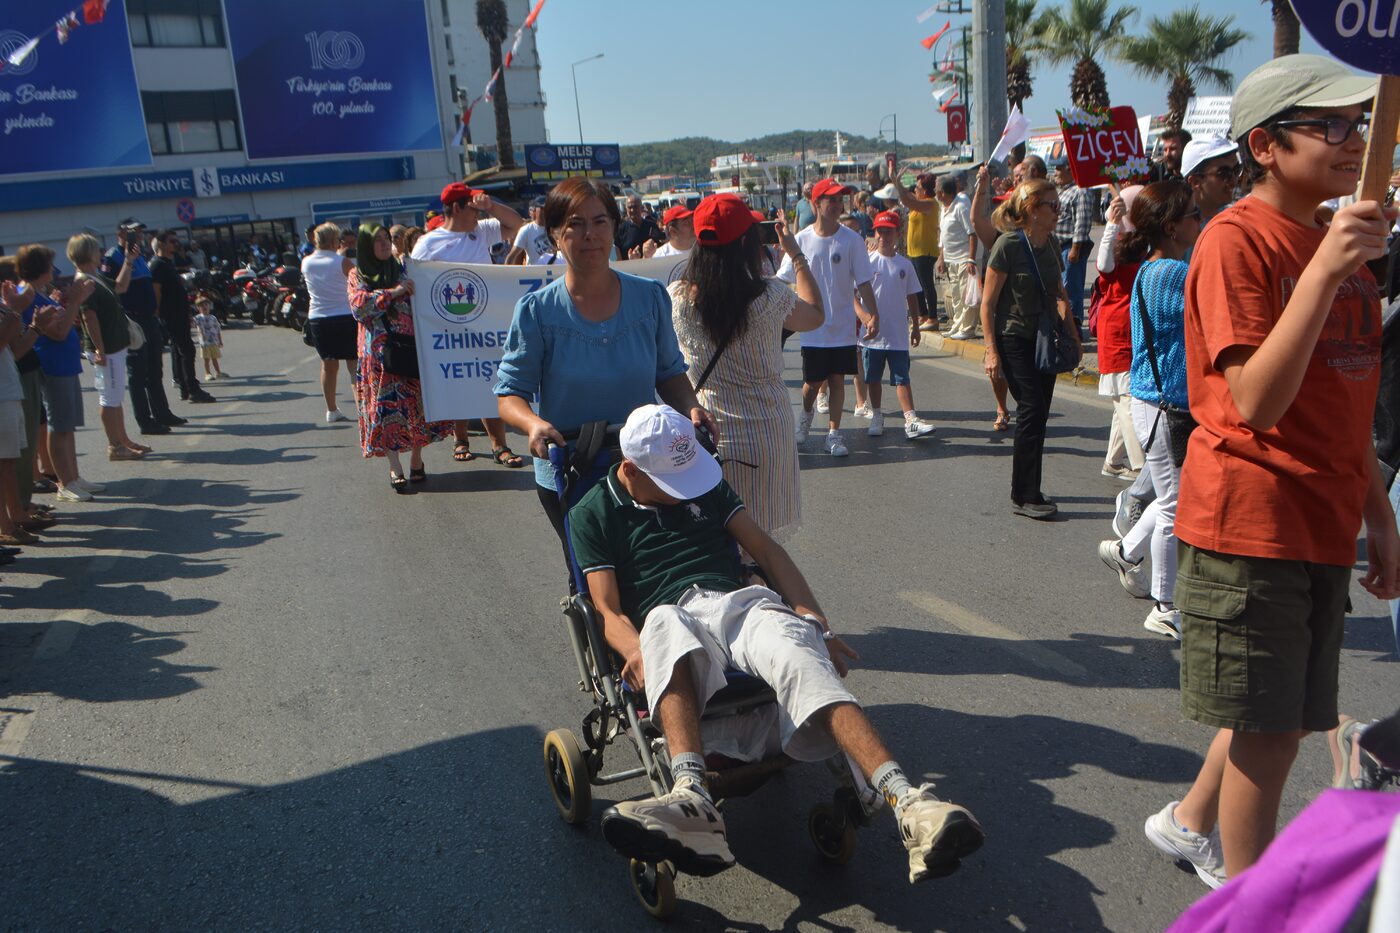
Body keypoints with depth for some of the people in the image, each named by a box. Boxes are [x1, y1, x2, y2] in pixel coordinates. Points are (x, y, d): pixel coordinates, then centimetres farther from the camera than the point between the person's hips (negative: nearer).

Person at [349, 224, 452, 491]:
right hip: (380, 351, -2)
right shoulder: (357, 275, 7)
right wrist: (392, 292, -15)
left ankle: (416, 459, 14)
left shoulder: (402, 270, 14)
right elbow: (359, 305, -10)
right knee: (387, 404, -4)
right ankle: (395, 467, -1)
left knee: (417, 401, 1)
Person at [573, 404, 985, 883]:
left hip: (741, 603, 3)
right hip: (671, 616, -2)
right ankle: (691, 800, -63)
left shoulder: (706, 483, 21)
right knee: (666, 623, -41)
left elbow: (766, 550, 17)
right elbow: (610, 611, 3)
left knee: (798, 660, -33)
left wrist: (817, 622, 4)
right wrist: (637, 653, -20)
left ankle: (909, 804, -53)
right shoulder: (593, 515, 11)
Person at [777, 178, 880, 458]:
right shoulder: (801, 240, -4)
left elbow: (863, 282, -4)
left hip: (843, 326, 0)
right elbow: (782, 280, 3)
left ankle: (834, 433, 15)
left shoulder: (852, 240, -4)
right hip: (813, 327, 0)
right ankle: (805, 414, 37)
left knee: (837, 379, 5)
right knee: (813, 382, 6)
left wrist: (872, 315, -13)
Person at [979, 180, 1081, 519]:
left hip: (1045, 338, 7)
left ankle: (1028, 489, 21)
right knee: (1032, 409, -12)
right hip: (1014, 340, -7)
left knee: (1038, 413, 9)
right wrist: (991, 349, -17)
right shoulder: (1007, 245, -15)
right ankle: (1024, 496, -4)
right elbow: (988, 302, -13)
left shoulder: (1050, 243, 6)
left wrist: (1069, 328, 4)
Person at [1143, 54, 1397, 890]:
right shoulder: (1238, 240, -14)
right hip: (1251, 521, -8)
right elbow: (1255, 401, -23)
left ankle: (1189, 822, 41)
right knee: (1267, 727, 2)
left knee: (1282, 716, 18)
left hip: (1322, 523, 8)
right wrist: (1325, 272, -27)